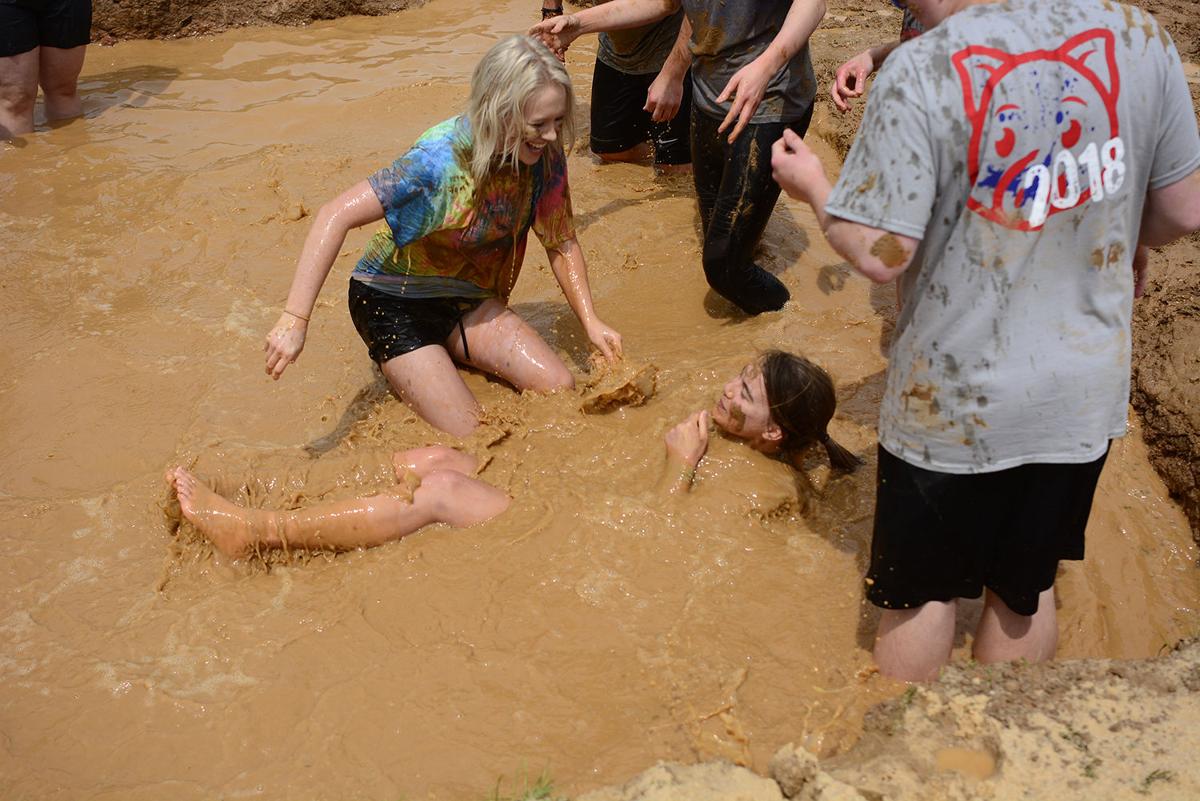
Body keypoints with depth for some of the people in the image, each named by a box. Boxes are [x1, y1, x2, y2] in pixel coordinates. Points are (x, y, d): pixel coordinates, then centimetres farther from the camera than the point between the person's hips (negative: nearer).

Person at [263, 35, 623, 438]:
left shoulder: (546, 155, -14)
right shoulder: (442, 158, -32)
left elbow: (562, 243, -1)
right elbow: (337, 215, -36)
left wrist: (591, 322, -11)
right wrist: (294, 321, -41)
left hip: (466, 297, 6)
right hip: (395, 302, -6)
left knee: (562, 390, -8)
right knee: (468, 436, -15)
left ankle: (450, 352, 14)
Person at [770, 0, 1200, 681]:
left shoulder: (921, 71, -21)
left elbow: (881, 254, -20)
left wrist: (813, 185, -2)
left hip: (954, 402, -4)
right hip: (1084, 393, 4)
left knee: (923, 593, 18)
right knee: (1027, 588, 23)